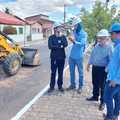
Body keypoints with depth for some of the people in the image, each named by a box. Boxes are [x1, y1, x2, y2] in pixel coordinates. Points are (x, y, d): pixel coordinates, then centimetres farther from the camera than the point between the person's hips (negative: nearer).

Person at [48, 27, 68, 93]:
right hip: (54, 57, -2)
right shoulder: (51, 37, 0)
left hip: (62, 57, 2)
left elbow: (66, 44, -10)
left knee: (60, 73, 9)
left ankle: (60, 86, 21)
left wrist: (61, 37, -17)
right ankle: (52, 86, 12)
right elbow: (50, 46, -13)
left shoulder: (63, 36, 6)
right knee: (53, 73, 2)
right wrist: (60, 46, -12)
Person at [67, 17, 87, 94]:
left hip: (79, 56, -6)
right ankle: (72, 85, 26)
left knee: (80, 72, 5)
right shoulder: (75, 32, 9)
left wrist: (74, 41, -37)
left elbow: (81, 44, -23)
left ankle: (80, 87, 16)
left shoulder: (84, 34, -8)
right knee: (72, 71, 13)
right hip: (72, 55, 6)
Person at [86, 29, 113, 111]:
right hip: (95, 67, 7)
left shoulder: (109, 47, -16)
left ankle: (102, 102, 18)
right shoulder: (97, 45, 3)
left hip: (103, 69, -7)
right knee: (95, 83, 20)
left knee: (102, 86, 4)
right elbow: (92, 55, 14)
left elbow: (111, 60, -18)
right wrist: (89, 64, 16)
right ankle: (95, 96, 40)